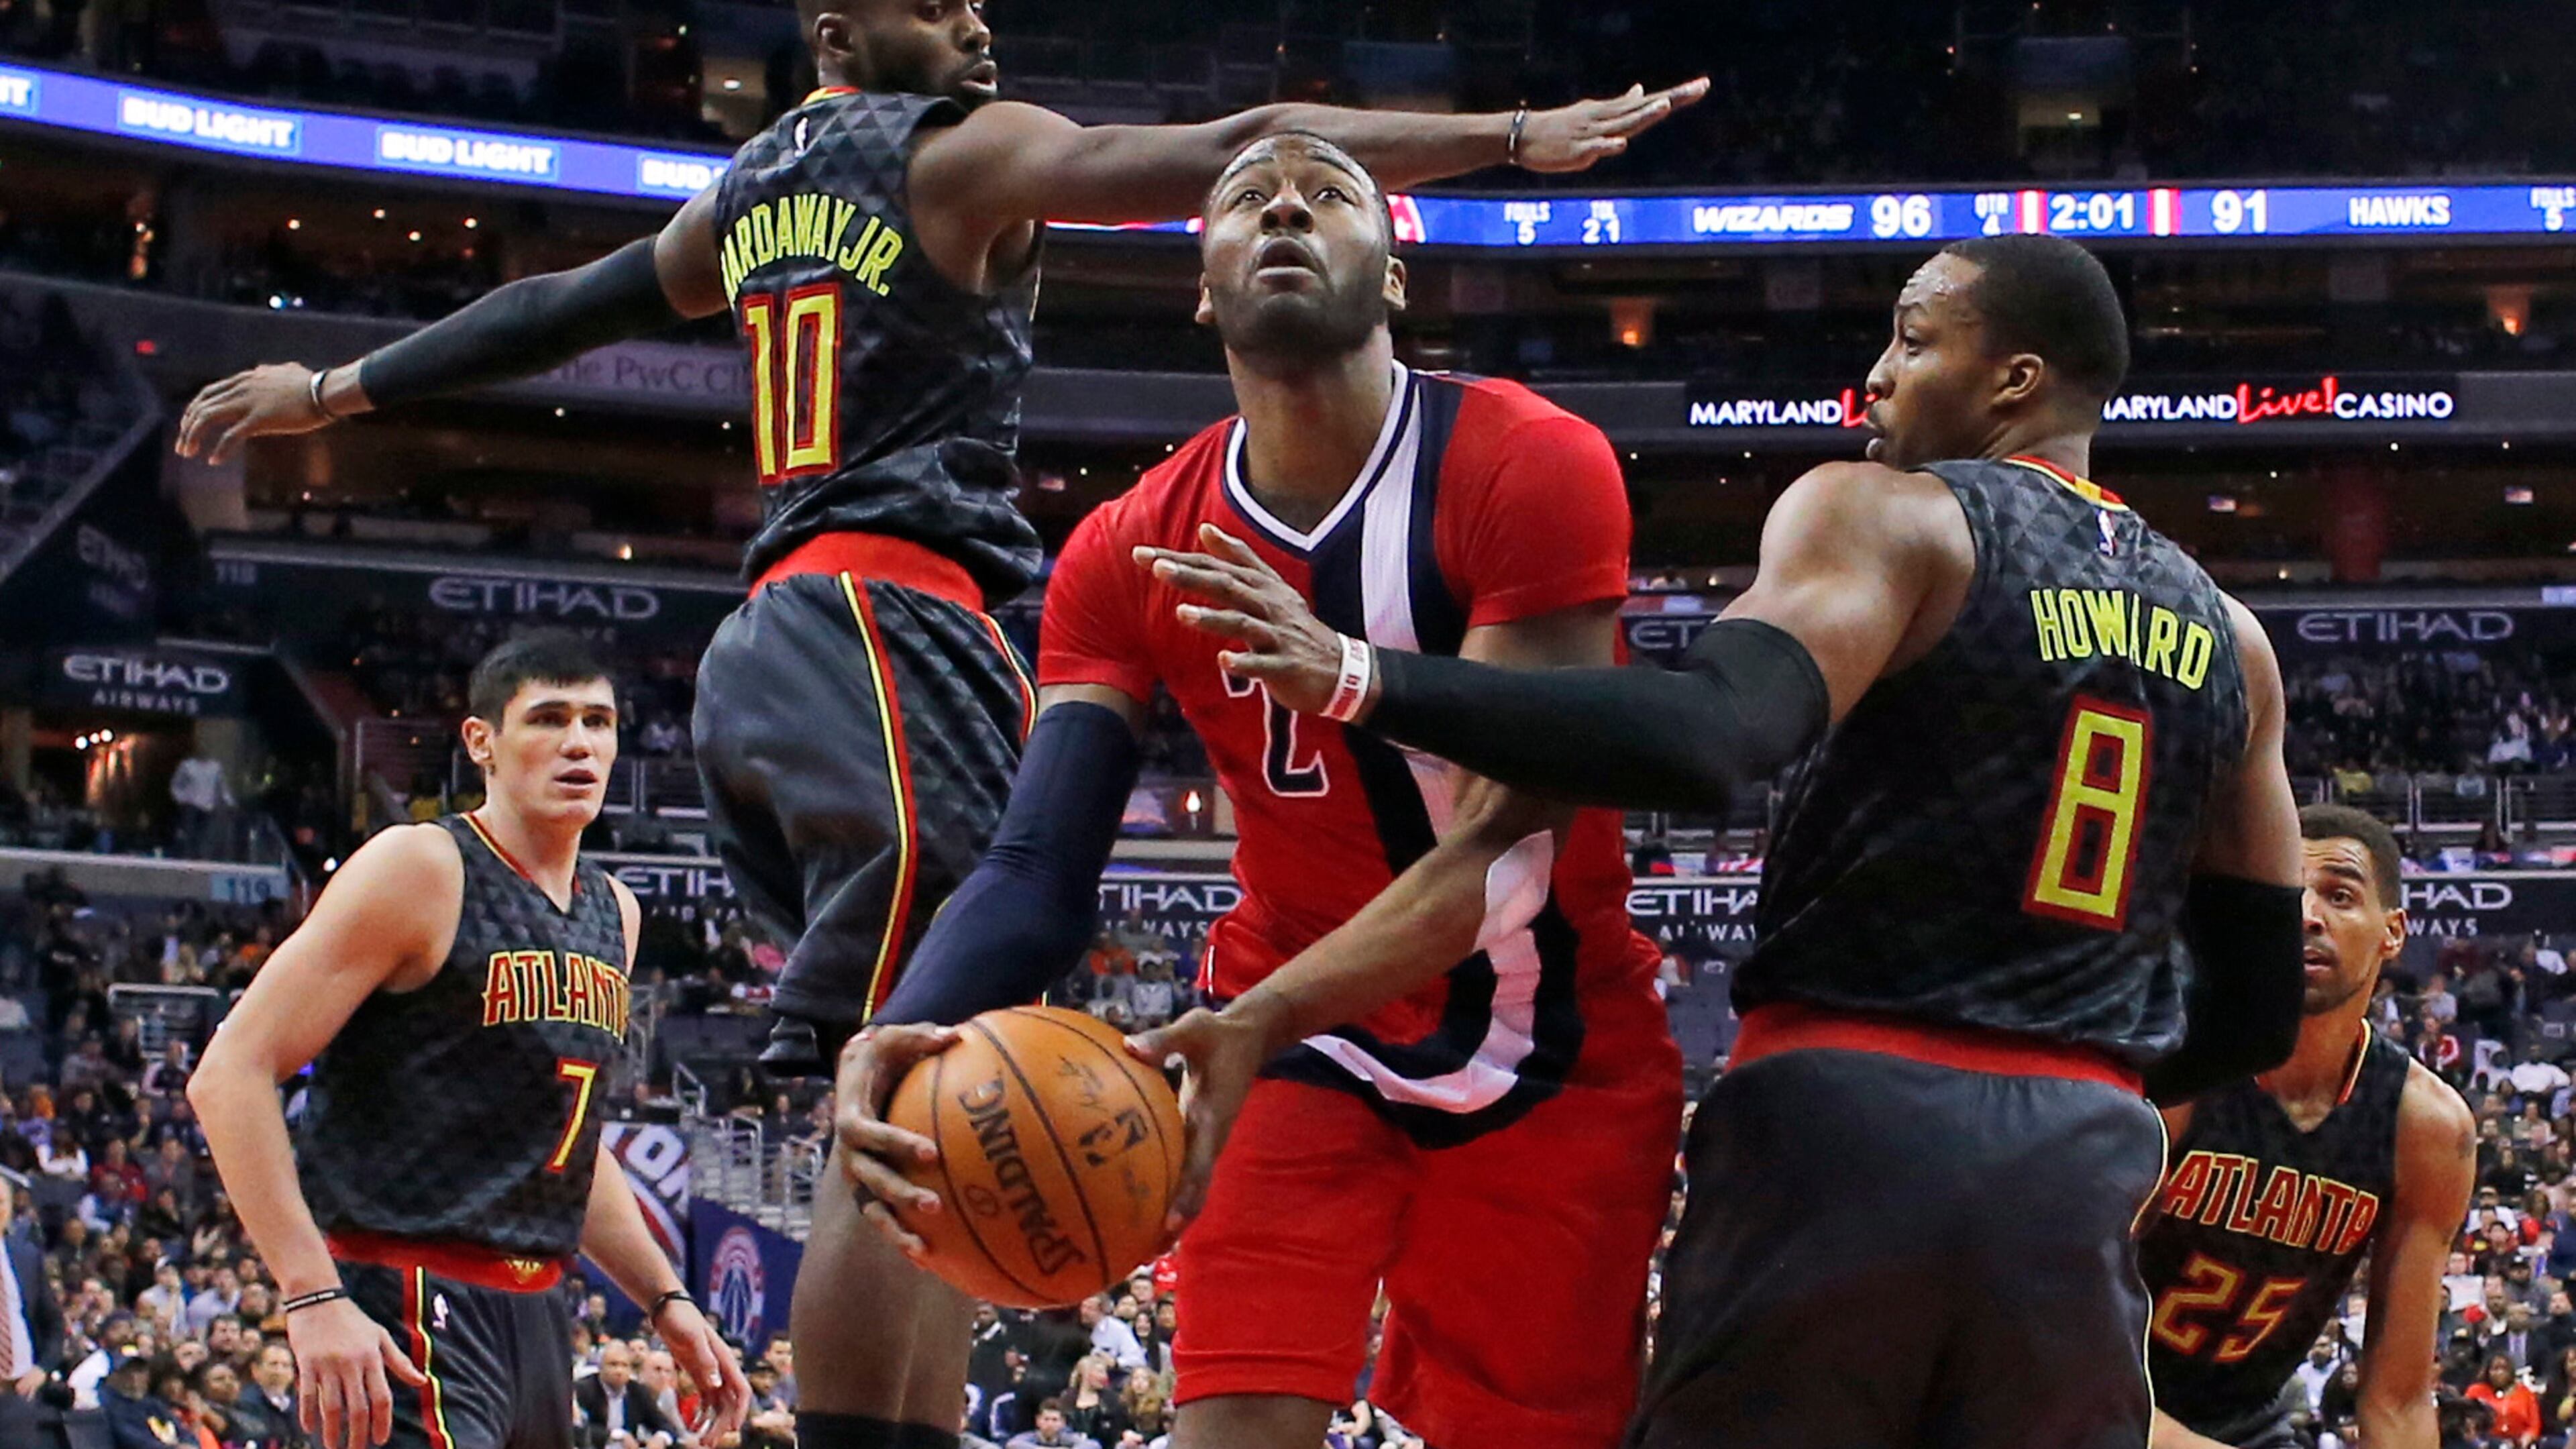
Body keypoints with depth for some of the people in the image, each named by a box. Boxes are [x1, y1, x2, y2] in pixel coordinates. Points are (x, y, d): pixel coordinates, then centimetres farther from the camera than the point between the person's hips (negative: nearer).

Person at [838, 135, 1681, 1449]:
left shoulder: (1532, 469, -19)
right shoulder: (1130, 553, -7)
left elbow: (1508, 835, -27)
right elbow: (1036, 869, -14)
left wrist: (1260, 1020, -41)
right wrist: (904, 1040, -37)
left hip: (1553, 1060, -1)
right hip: (1301, 1048, 1)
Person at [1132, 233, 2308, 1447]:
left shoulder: (1886, 515, -1)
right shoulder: (2225, 640, 16)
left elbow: (1704, 741, -20)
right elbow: (2260, 1013, 17)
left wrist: (1359, 679, -21)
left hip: (1846, 1126, -4)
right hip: (2078, 1165, 4)